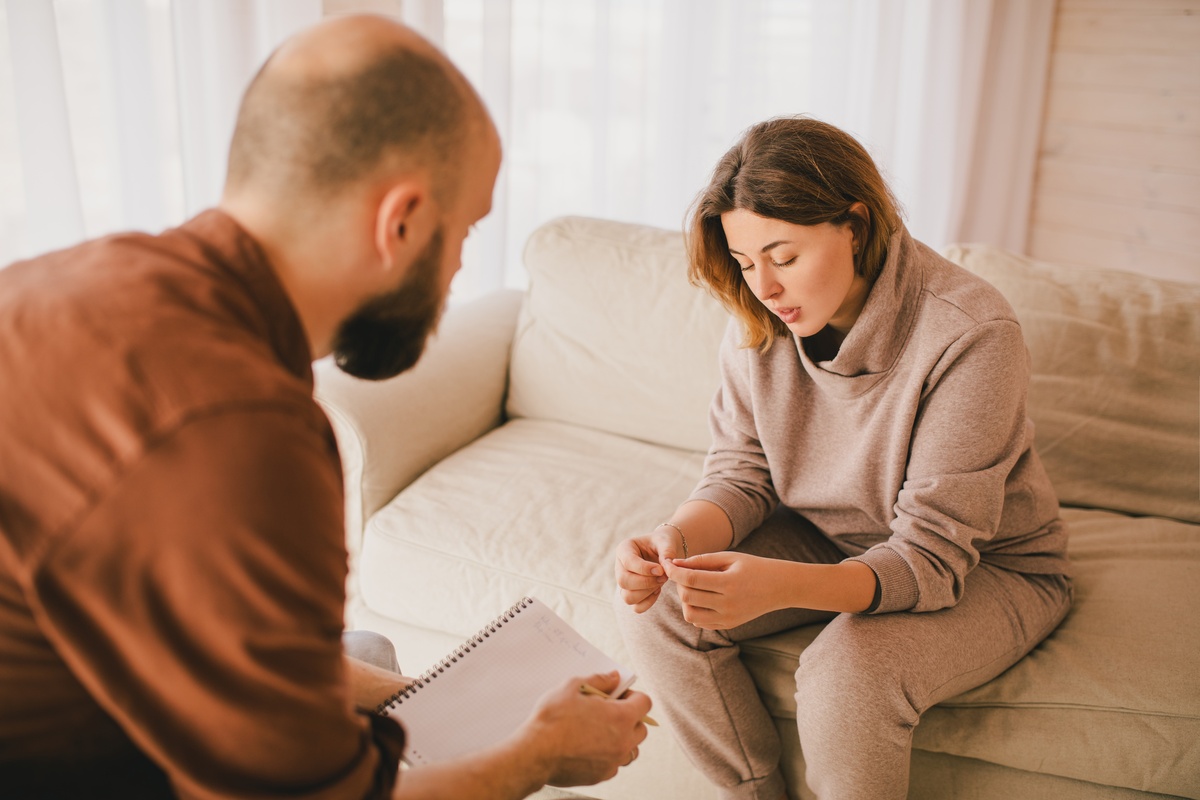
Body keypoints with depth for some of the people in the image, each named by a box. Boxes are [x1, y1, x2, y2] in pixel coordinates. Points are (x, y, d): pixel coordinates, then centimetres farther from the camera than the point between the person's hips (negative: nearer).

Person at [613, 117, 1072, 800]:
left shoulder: (972, 337, -30)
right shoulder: (760, 316, -12)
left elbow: (931, 557, -29)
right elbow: (743, 473, -6)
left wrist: (780, 586, -47)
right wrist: (678, 538, -29)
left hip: (988, 568, -5)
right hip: (830, 540, 5)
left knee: (847, 673, -34)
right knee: (655, 608, -15)